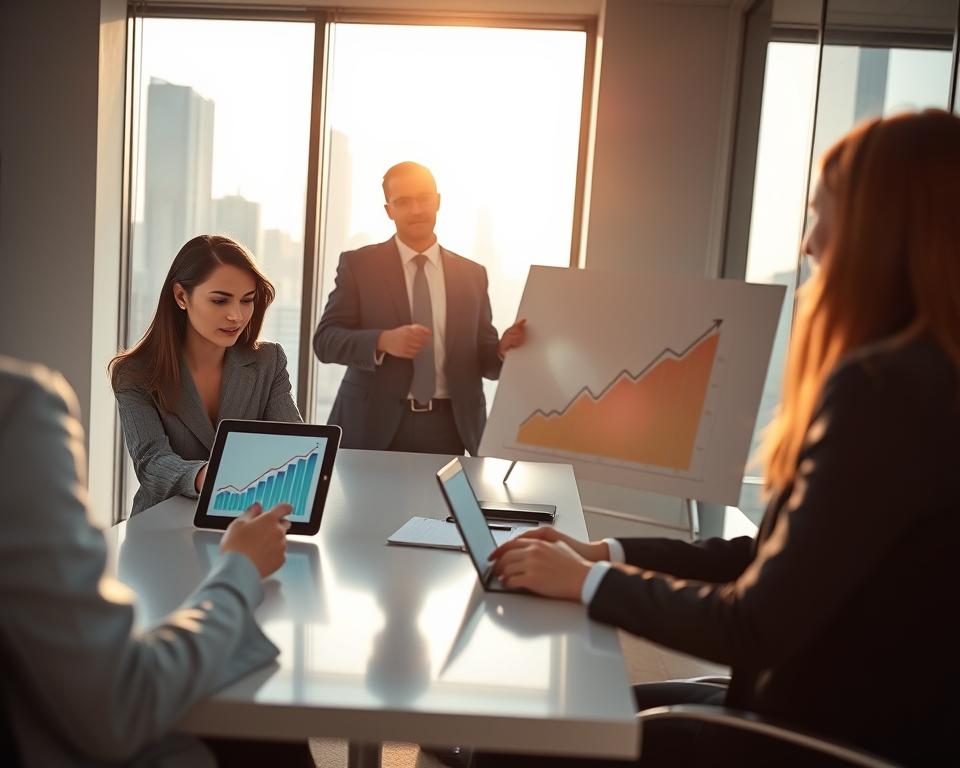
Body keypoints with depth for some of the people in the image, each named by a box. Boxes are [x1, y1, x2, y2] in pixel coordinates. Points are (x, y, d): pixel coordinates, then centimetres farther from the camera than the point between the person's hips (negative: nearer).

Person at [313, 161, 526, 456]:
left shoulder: (472, 274, 7)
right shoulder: (358, 264, 1)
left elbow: (482, 358, 10)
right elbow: (325, 340, -5)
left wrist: (504, 349, -13)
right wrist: (382, 341, -22)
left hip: (449, 428, 2)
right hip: (374, 425, -2)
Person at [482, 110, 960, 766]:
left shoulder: (884, 387, -25)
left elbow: (756, 627, -23)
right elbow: (780, 558, 9)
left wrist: (589, 581, -9)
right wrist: (605, 554, 5)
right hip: (856, 715, 8)